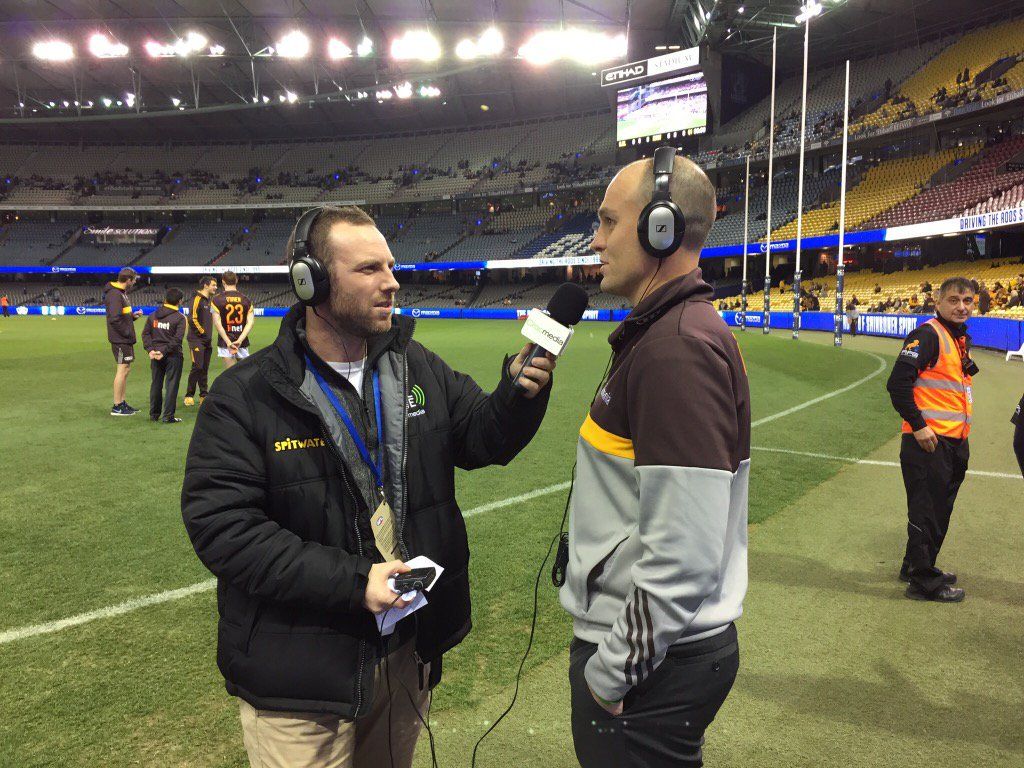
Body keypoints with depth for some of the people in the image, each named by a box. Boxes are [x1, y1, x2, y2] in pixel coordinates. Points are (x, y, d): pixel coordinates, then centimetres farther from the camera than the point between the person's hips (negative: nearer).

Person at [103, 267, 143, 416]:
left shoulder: (121, 293, 15)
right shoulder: (115, 295, -17)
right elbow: (114, 319, -25)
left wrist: (133, 316, 6)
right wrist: (127, 333, -18)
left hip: (124, 339, 10)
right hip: (121, 340, -10)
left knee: (125, 370, 15)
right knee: (123, 370, -7)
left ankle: (122, 402, 23)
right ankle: (117, 407, -2)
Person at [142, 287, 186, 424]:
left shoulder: (153, 316, 9)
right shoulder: (179, 318, -8)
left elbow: (146, 333, 4)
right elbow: (177, 339, -16)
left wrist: (150, 349, -3)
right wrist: (164, 351, -14)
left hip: (156, 356, 5)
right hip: (173, 356, -5)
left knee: (156, 384, 14)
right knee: (171, 385, 0)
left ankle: (154, 414, 21)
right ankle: (168, 416, -2)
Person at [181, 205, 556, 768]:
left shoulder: (416, 367, 1)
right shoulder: (244, 398, -15)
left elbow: (482, 439, 5)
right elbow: (221, 526, -19)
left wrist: (519, 393, -17)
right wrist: (351, 582, -25)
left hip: (409, 651, 5)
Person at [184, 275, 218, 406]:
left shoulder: (208, 300, 16)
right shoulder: (197, 299, -11)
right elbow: (192, 319, -19)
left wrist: (209, 336, 16)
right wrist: (202, 331, -12)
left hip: (207, 341, 8)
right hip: (197, 340, -8)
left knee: (205, 368, 10)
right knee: (197, 367, -9)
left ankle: (203, 395, 15)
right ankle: (189, 395, 0)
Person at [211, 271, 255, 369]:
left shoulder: (217, 299, -3)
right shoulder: (246, 299, 5)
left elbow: (217, 323, -11)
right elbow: (250, 322, -4)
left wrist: (228, 342, -13)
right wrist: (240, 340, -10)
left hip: (225, 342, -2)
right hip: (243, 342, 2)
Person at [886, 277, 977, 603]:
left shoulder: (961, 338, 16)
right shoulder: (928, 335, -13)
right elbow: (898, 383, -21)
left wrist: (962, 431, 18)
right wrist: (918, 425, -20)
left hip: (955, 441, 9)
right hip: (929, 440, -9)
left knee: (940, 510, 19)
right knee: (927, 511, -2)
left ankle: (917, 566, 33)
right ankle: (923, 582, 9)